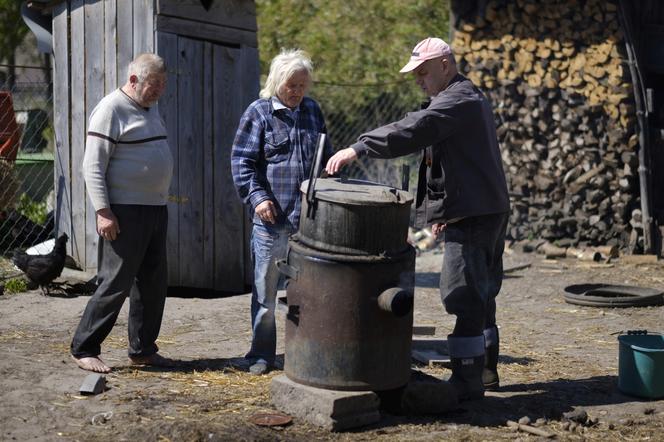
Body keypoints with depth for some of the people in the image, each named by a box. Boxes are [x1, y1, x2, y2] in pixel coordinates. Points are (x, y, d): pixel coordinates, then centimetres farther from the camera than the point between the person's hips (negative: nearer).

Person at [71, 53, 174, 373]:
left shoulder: (149, 108, 17)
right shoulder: (111, 109, -11)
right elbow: (93, 166, -15)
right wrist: (103, 211, -21)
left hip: (156, 210, 9)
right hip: (125, 213, -9)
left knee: (152, 283, 10)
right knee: (115, 284, -7)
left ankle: (142, 349, 20)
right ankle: (83, 349, 3)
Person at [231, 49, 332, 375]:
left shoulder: (312, 110, 13)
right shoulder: (259, 112, -2)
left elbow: (326, 157, 22)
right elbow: (241, 161, -5)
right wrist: (257, 197, -15)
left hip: (310, 218, 4)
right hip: (272, 218, -4)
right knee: (265, 289, 5)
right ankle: (261, 354, 15)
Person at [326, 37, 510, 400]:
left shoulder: (458, 100, -14)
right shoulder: (468, 98, 21)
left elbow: (412, 131, -30)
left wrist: (357, 149, -34)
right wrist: (444, 211, 23)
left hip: (473, 215, -11)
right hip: (488, 211, 11)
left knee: (465, 295, -9)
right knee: (481, 293, 17)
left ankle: (467, 379, -7)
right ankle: (486, 369, 27)